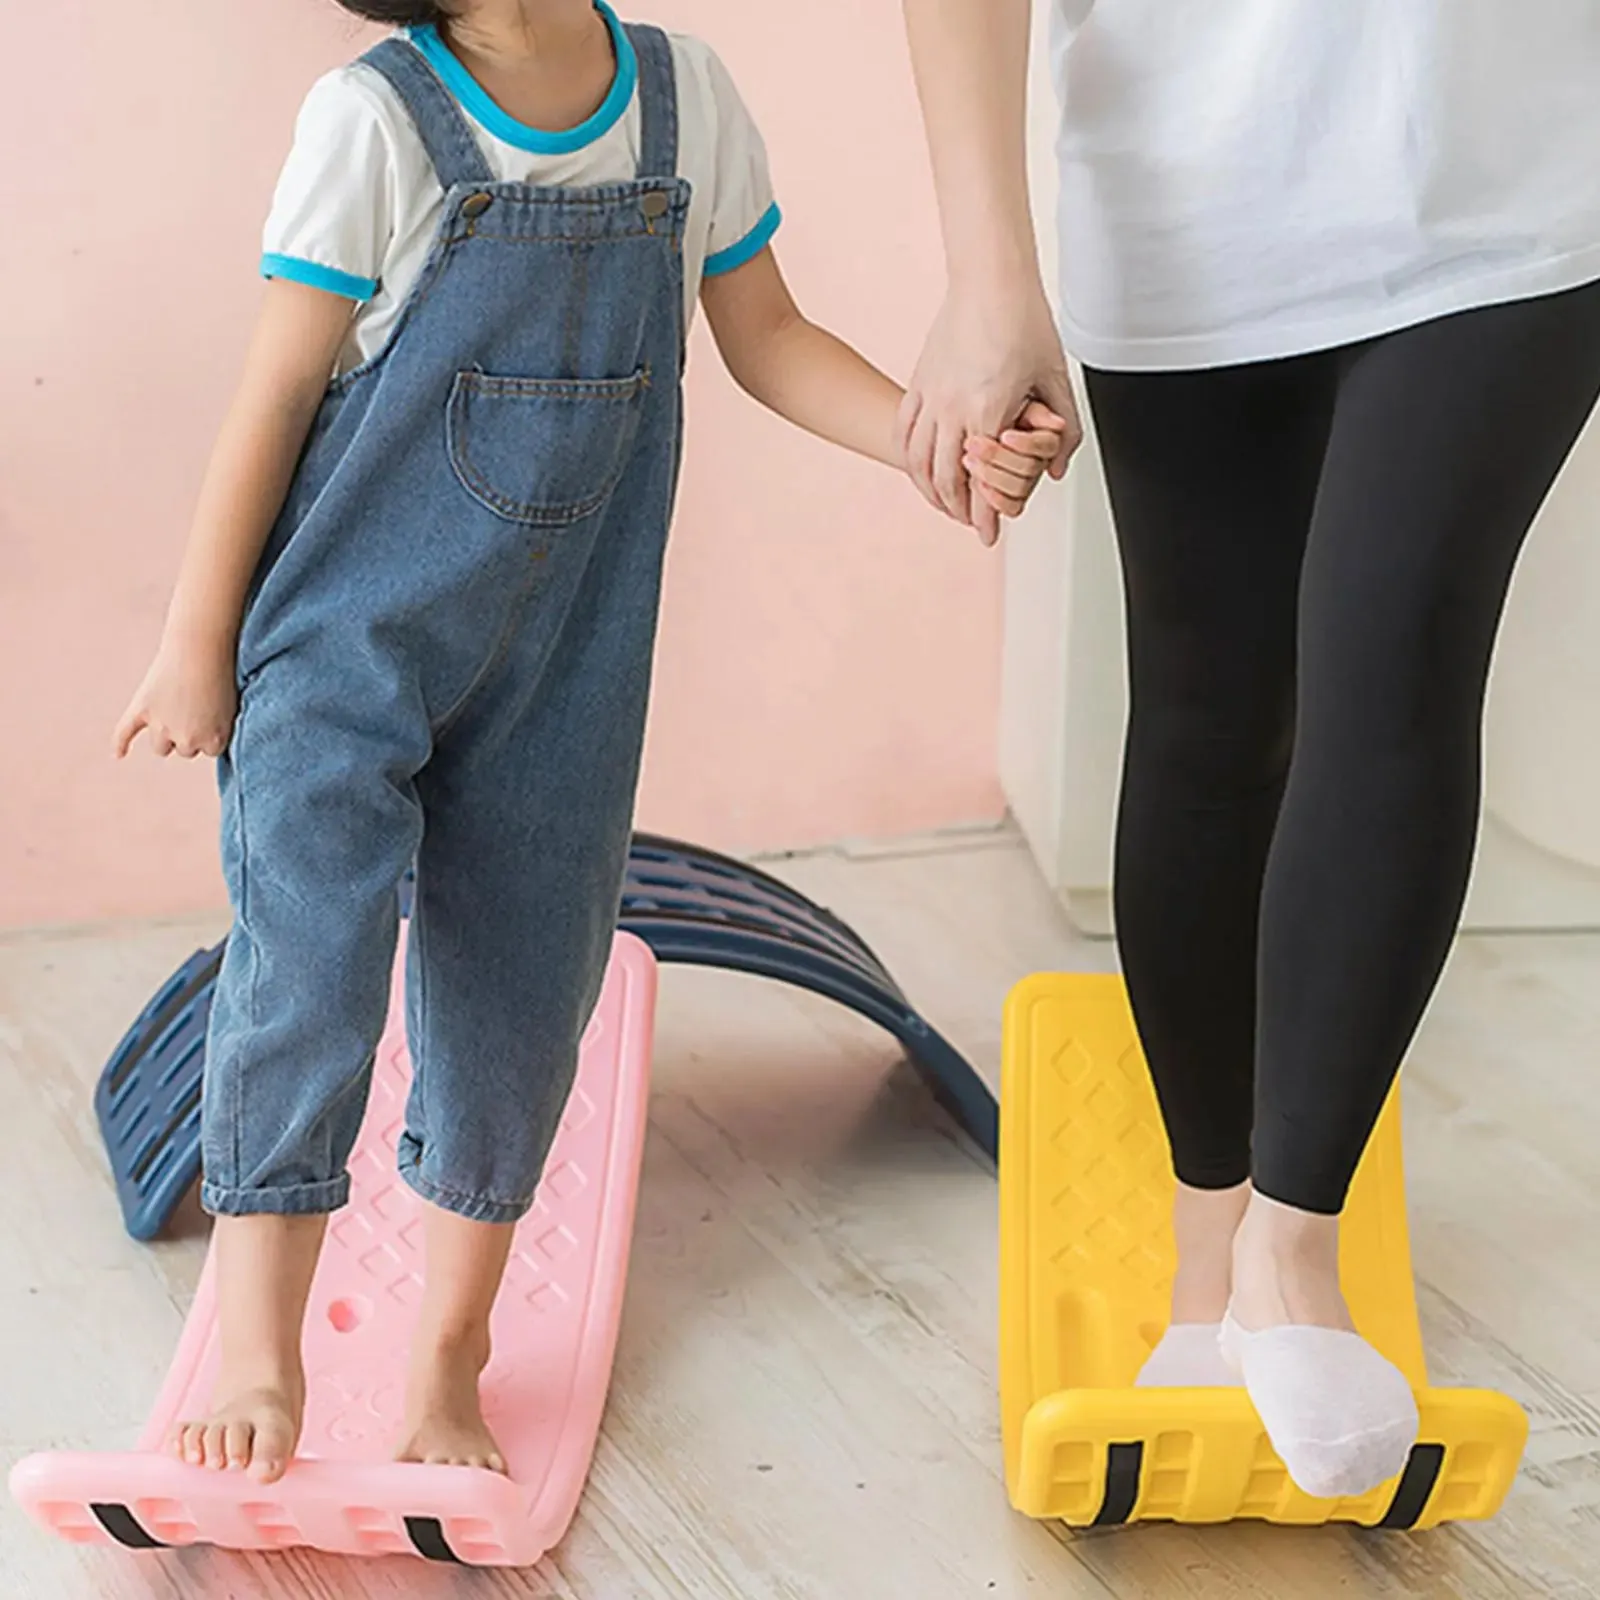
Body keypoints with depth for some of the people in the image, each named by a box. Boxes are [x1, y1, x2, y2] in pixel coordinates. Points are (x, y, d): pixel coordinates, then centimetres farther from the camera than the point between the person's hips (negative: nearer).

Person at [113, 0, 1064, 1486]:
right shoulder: (375, 120, -13)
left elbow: (767, 340, 8)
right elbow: (278, 388, -8)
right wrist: (198, 641, -3)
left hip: (563, 650, 4)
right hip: (349, 635, -4)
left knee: (522, 979, 8)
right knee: (309, 945, -11)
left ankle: (449, 1345, 26)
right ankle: (258, 1349, 3)